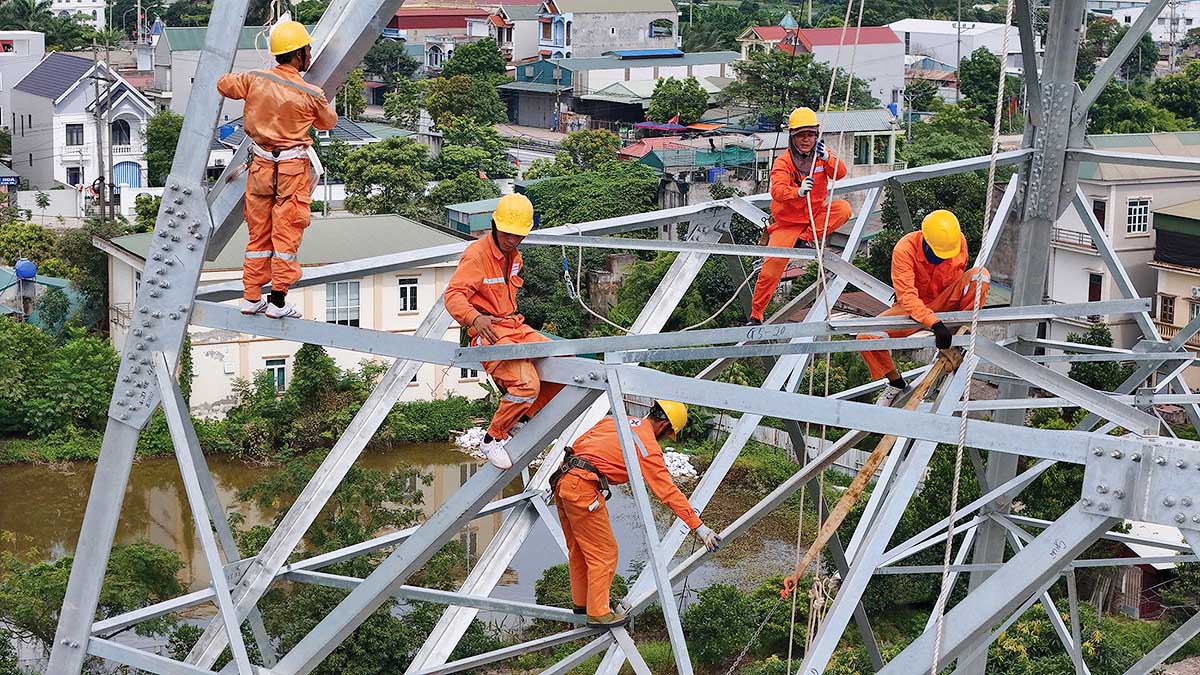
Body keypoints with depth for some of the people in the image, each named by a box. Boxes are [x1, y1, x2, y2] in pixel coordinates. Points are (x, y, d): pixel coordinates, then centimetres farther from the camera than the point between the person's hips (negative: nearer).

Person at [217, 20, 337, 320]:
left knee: (259, 233, 13)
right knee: (286, 234, 1)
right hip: (293, 169, -4)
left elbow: (224, 84, 14)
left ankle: (252, 297, 17)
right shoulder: (311, 95, -14)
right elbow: (328, 122, 5)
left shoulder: (255, 80, -5)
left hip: (260, 165, 4)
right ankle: (278, 301, 1)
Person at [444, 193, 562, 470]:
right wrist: (474, 318, -43)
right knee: (527, 384, -28)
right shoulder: (477, 255, -14)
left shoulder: (513, 256, 13)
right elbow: (454, 295, -25)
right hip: (489, 333, -9)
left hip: (515, 327, 9)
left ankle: (522, 418, 10)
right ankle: (493, 439, -8)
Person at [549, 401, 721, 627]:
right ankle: (598, 613, 10)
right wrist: (699, 527, -6)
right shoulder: (648, 445, -6)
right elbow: (668, 491, -9)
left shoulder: (615, 420, 16)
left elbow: (577, 444, 21)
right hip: (583, 490, -9)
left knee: (579, 549, 22)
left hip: (563, 479, 9)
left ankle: (581, 603, 36)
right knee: (604, 553, 4)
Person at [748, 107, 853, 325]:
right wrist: (799, 191, -47)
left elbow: (840, 174, -13)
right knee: (772, 266, -14)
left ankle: (806, 239, -18)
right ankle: (756, 315, -2)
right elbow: (777, 191, -27)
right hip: (787, 222, -3)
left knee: (843, 208, -24)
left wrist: (826, 158, -31)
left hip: (816, 216, 3)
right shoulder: (783, 163, -11)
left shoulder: (821, 156, 1)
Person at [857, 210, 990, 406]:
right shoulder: (905, 249, -26)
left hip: (945, 304, 2)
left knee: (981, 274, -24)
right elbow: (906, 296, -33)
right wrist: (934, 323, -46)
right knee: (867, 337, -26)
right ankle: (896, 383, 1)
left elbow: (958, 283, 2)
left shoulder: (959, 242, -14)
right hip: (912, 309, -2)